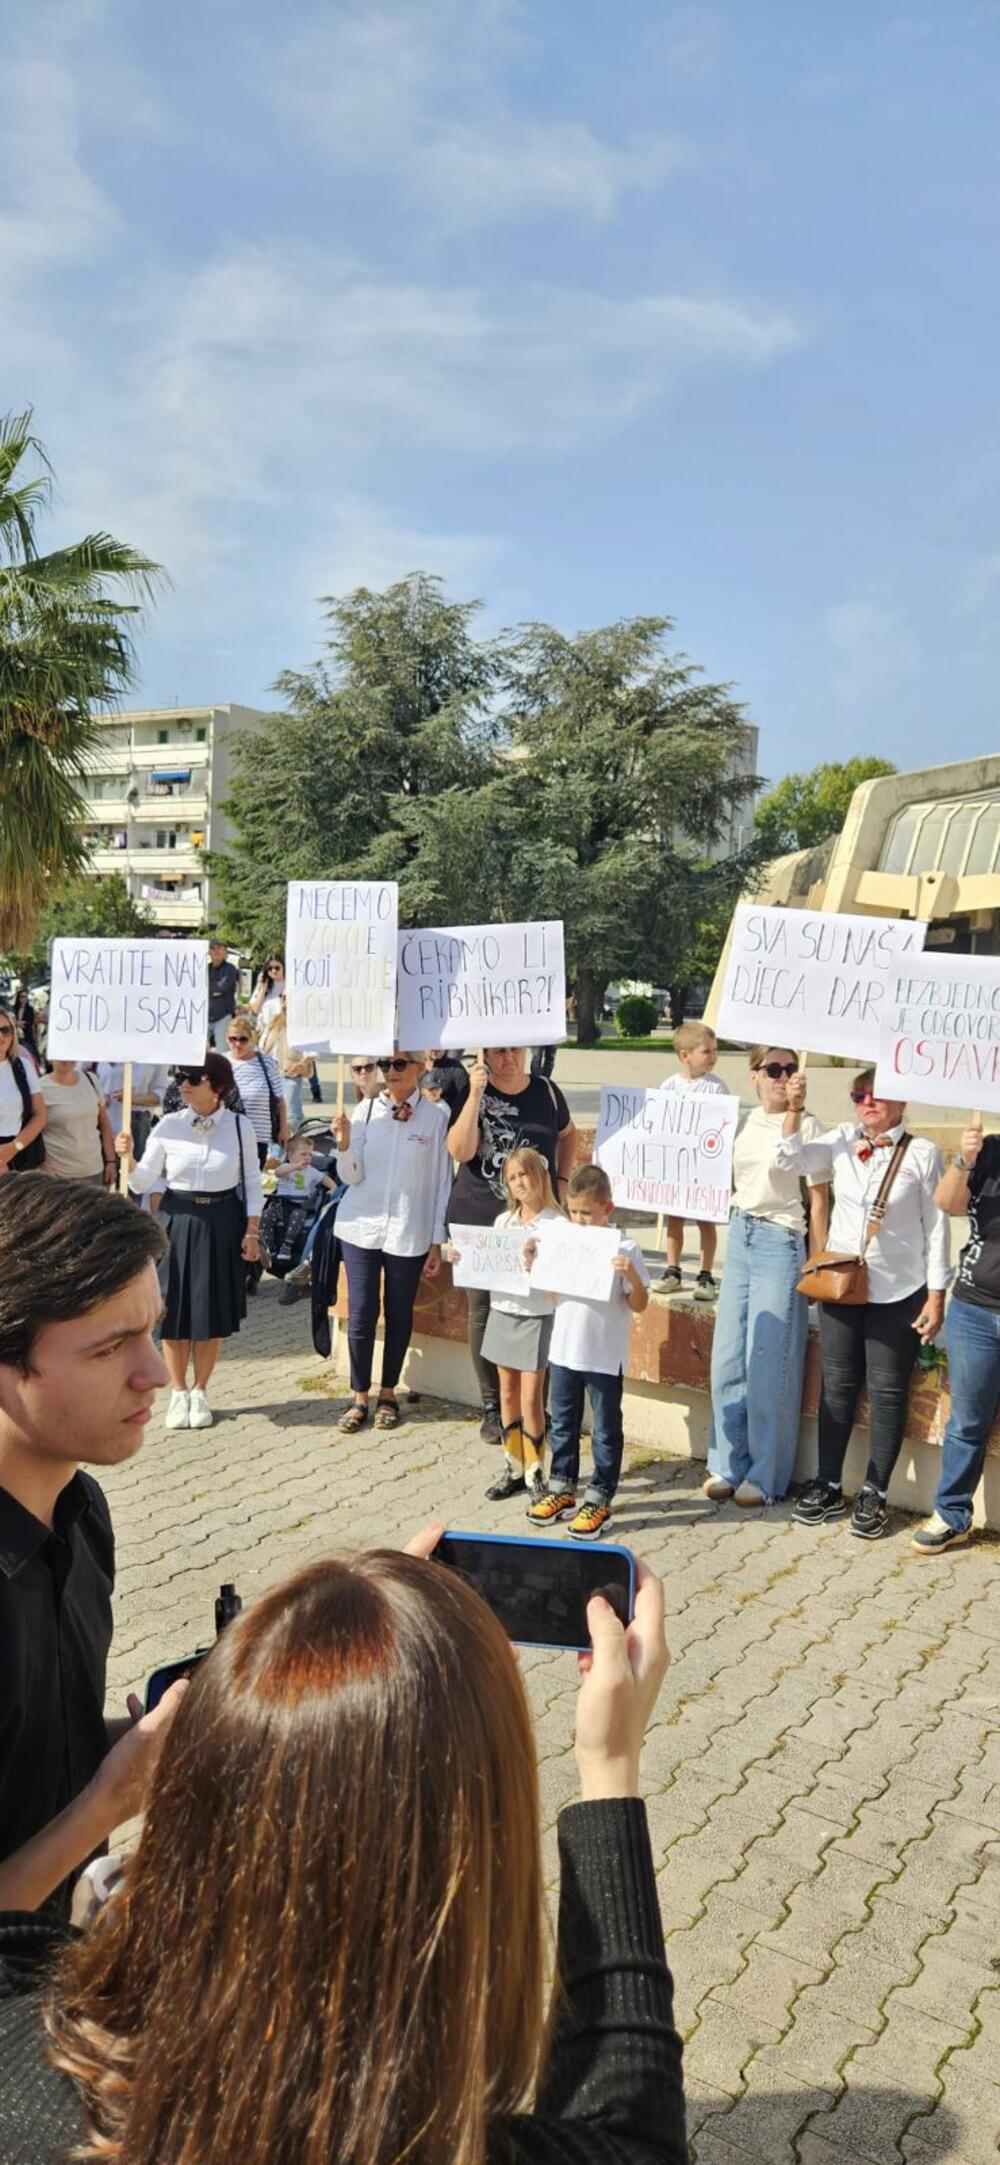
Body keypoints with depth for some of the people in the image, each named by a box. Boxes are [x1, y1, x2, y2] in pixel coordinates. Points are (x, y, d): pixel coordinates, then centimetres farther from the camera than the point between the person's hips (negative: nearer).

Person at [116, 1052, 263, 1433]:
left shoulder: (239, 1126, -4)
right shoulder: (169, 1126, -4)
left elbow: (252, 1181, 3)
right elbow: (142, 1184, -2)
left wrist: (252, 1232, -2)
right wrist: (128, 1158, -21)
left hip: (223, 1223, 0)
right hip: (177, 1221, 0)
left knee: (213, 1312, 7)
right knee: (175, 1310, 5)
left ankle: (200, 1392, 24)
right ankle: (178, 1393, 22)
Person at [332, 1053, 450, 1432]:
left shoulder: (436, 1118, -5)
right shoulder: (367, 1111, 1)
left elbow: (442, 1182, -1)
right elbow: (351, 1176, 1)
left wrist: (437, 1242, -1)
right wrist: (344, 1144, -19)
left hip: (408, 1232, -1)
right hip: (361, 1226, 1)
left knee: (399, 1315, 9)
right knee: (361, 1314, 1)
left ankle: (388, 1393, 24)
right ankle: (359, 1396, 14)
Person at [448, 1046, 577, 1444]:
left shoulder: (547, 1092, 5)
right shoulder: (472, 1094, -2)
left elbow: (567, 1135, 24)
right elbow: (460, 1151, -17)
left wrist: (561, 1180, 12)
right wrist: (476, 1094, -20)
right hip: (480, 1221, -1)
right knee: (484, 1314, 3)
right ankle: (492, 1407, 16)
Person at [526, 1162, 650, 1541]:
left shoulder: (624, 1249, -12)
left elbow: (639, 1305, -11)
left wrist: (630, 1274, -28)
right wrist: (532, 1262, -3)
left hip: (604, 1359, -5)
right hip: (563, 1351, 6)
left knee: (605, 1430, 7)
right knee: (562, 1423, 17)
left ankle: (599, 1499, 16)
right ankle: (562, 1489, 31)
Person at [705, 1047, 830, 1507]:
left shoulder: (806, 1126, -7)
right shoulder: (742, 1123, 9)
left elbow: (818, 1198, -7)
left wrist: (817, 1263, -9)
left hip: (781, 1242, -6)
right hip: (740, 1236, 6)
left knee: (768, 1364, -2)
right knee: (727, 1359, 8)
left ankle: (765, 1476, 10)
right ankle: (728, 1464, 20)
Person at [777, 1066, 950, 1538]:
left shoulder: (922, 1153, -7)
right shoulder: (841, 1141, 2)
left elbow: (936, 1228, -5)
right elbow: (791, 1161, -10)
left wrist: (936, 1296, -7)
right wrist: (795, 1110, -21)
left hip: (898, 1293, -3)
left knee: (887, 1392, 5)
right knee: (837, 1385, 11)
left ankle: (874, 1495, 16)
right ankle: (829, 1486, 22)